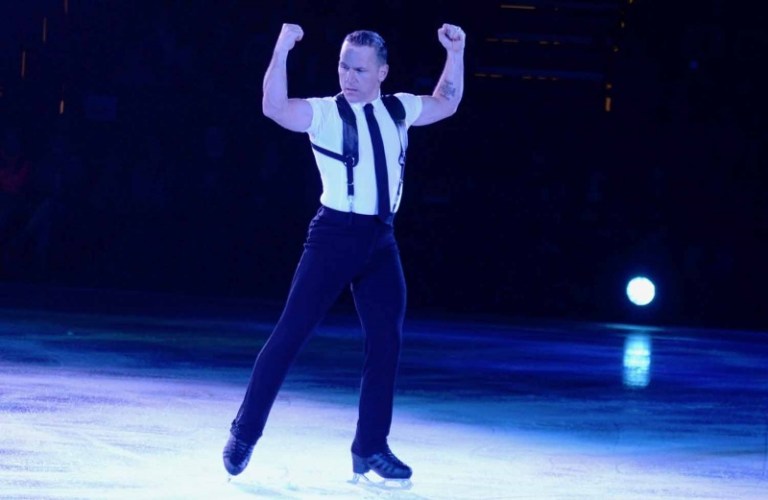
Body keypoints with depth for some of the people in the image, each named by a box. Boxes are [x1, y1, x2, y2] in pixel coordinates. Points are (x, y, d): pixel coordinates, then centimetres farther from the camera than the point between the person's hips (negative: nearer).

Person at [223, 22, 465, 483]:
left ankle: (371, 449, 12)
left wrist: (456, 53, 14)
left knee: (387, 341, 3)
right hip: (336, 233, -5)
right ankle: (244, 434, 1)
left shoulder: (397, 109, 10)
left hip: (381, 239, 5)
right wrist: (281, 53, -32)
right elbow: (275, 108, -23)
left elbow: (446, 104, 25)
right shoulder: (326, 113, -7)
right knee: (292, 332, -7)